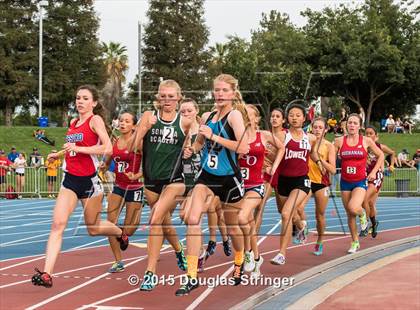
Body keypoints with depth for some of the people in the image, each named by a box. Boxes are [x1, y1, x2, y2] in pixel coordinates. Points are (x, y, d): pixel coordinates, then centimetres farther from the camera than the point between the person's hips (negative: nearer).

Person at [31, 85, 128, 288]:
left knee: (93, 228, 13)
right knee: (58, 223, -13)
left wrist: (78, 148, -24)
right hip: (70, 179, 5)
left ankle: (121, 233, 46)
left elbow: (108, 148, -23)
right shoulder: (73, 123, 11)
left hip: (89, 180, -5)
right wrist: (58, 154, 16)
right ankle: (46, 274, -19)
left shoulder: (95, 120, -9)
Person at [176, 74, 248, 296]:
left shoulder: (234, 115, -12)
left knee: (232, 226, 12)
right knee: (192, 219, -14)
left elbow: (243, 148, -25)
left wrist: (214, 136, -25)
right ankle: (192, 277, -11)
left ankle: (239, 262, 44)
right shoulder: (207, 116, 5)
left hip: (229, 178, -4)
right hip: (207, 176, 4)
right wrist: (191, 149, 1)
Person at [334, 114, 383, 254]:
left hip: (360, 182, -2)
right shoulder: (340, 141, -1)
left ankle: (362, 214, 11)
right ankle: (355, 242, 25)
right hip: (345, 182, 2)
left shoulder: (366, 141, -3)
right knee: (349, 214, 9)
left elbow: (380, 155, 8)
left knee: (353, 208, -26)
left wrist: (374, 171, 0)